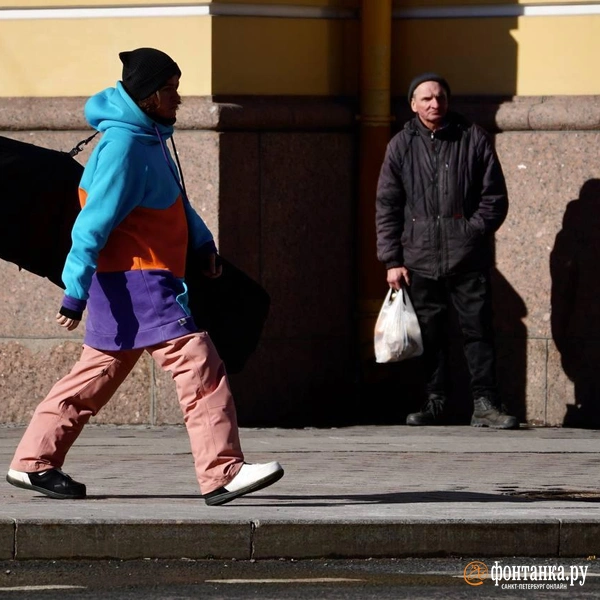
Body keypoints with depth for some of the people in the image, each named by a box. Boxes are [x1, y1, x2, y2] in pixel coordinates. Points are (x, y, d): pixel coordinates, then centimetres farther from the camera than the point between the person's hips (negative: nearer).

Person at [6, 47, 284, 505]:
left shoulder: (151, 137, 14)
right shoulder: (124, 146, -17)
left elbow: (175, 200, 27)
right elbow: (94, 222, -20)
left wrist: (203, 243, 12)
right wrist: (75, 294, -22)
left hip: (147, 282, 10)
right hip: (134, 282, -10)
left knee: (97, 375, 14)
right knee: (199, 364, -14)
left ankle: (33, 463, 19)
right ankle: (223, 473, -18)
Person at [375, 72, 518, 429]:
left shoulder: (473, 139, 6)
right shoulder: (401, 146, 9)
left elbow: (495, 197, 8)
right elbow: (387, 207, 9)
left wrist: (475, 231, -5)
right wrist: (392, 260, 3)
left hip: (468, 256, -2)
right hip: (420, 259, 2)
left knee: (478, 329, -4)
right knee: (430, 334, 6)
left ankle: (485, 403, -2)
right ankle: (435, 403, 13)